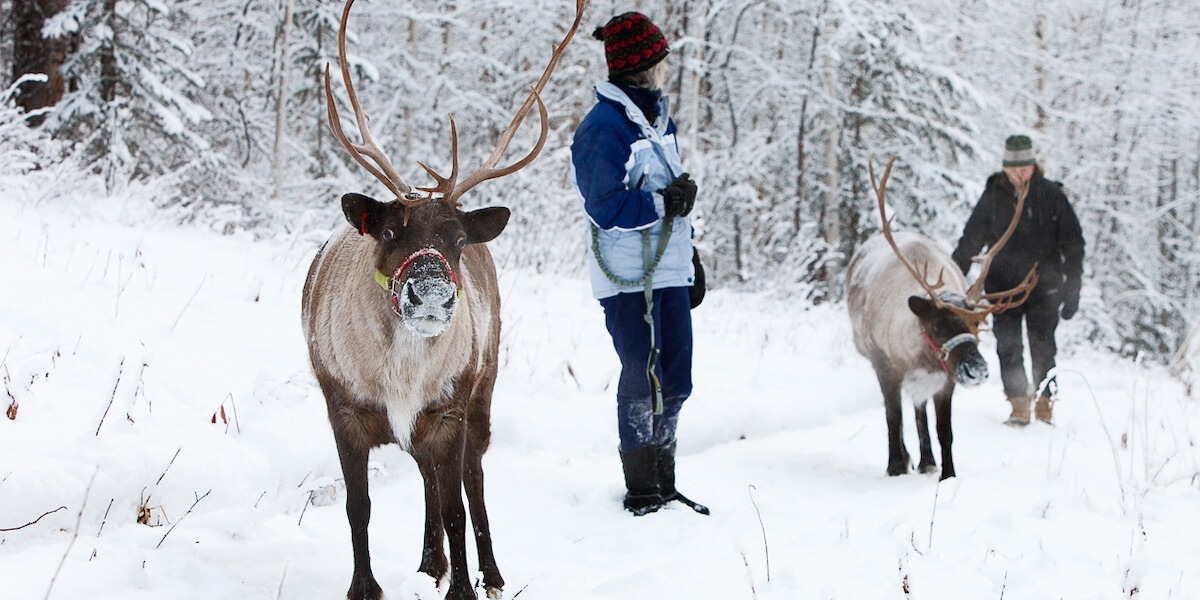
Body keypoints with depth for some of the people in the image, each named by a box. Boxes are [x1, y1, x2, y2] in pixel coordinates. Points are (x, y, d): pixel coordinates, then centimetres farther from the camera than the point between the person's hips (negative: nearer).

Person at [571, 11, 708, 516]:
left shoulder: (659, 119, 15)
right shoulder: (603, 127, -13)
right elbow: (608, 207, -19)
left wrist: (690, 259, 21)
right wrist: (665, 202, -16)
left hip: (669, 274, 8)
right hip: (628, 278, -8)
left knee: (675, 382, 11)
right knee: (642, 380, -3)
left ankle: (663, 483, 22)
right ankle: (641, 490, 8)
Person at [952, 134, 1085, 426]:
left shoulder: (1051, 195, -1)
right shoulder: (993, 196, 4)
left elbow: (1073, 244, 3)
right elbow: (970, 241, 11)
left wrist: (1072, 290, -1)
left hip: (1043, 286, -2)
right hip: (1003, 286, 2)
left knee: (1043, 347, -2)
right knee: (1008, 348, -3)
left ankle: (1045, 406, 9)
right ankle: (1019, 407, 2)